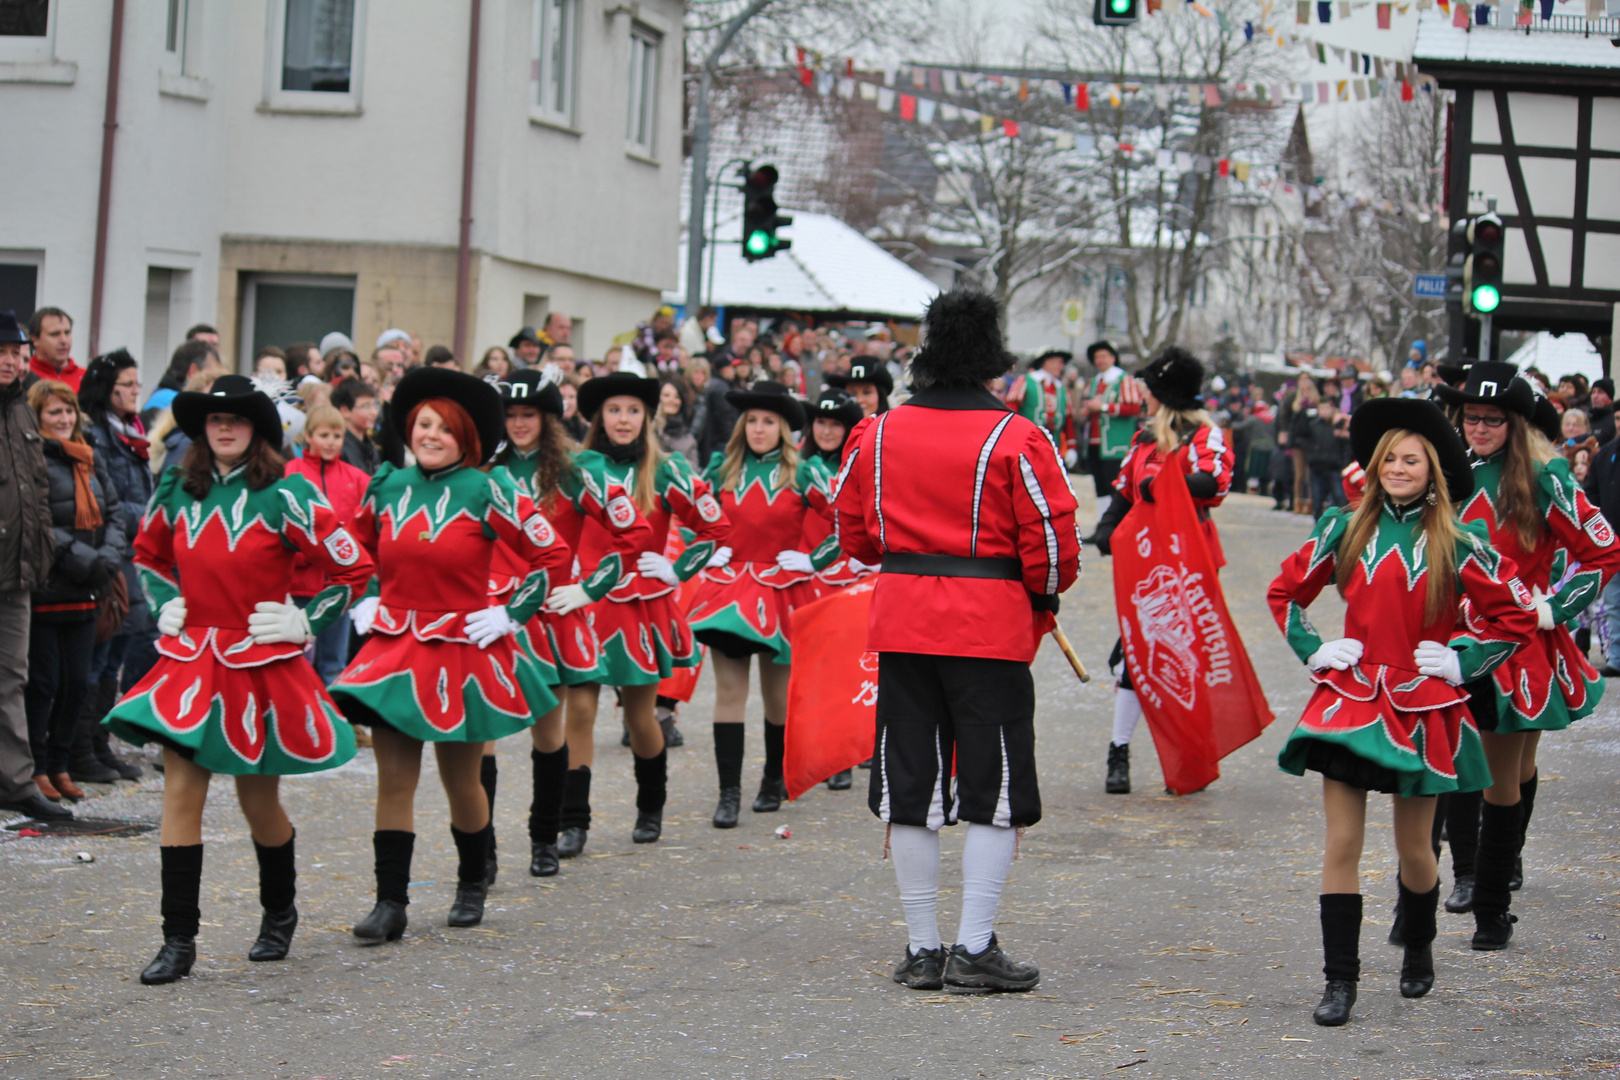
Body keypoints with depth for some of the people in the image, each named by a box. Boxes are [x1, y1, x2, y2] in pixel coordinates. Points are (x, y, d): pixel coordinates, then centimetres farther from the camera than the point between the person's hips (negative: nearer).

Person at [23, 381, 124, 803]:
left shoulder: (89, 460, 15)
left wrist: (109, 558, -3)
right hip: (45, 590, -7)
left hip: (86, 593, 7)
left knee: (77, 683, 10)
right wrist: (83, 560, -18)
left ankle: (59, 765, 20)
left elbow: (113, 513, 14)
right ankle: (36, 769, 8)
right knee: (42, 682, -1)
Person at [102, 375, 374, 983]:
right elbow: (148, 555, 25)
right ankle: (178, 941, -3)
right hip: (191, 659, 3)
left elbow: (353, 568, -5)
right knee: (180, 791, -7)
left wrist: (305, 623, -5)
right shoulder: (177, 493, 4)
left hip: (262, 665, -3)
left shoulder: (283, 496, -9)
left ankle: (279, 913, 34)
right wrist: (165, 604, 11)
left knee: (258, 800, 8)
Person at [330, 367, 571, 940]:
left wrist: (510, 615, -6)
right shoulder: (386, 487, 4)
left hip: (464, 651, -3)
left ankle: (473, 885, 29)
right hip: (396, 648, 3)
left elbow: (555, 555, -5)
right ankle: (390, 903, 0)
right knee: (394, 779, -3)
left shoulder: (487, 491, -8)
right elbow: (355, 549, 25)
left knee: (460, 781, 8)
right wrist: (364, 601, 13)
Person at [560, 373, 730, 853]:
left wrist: (677, 570, 1)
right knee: (579, 709, -8)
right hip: (585, 605, 1)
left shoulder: (666, 471, -1)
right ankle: (573, 822, -4)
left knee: (640, 713, 8)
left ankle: (651, 810, 29)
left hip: (644, 609, -1)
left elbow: (716, 526, 6)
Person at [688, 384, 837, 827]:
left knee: (777, 692, 9)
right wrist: (706, 552, 6)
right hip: (728, 585, 1)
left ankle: (774, 780, 27)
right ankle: (729, 793, -7)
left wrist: (815, 561, -6)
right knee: (729, 691, -6)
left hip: (781, 590, -1)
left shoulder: (801, 474, -4)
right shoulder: (723, 469, 4)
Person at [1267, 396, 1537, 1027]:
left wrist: (1461, 661, -2)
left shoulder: (1458, 546, -3)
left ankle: (1418, 951, 36)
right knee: (1342, 843, -6)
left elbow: (1516, 619, 4)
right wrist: (1311, 649, 6)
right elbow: (1285, 591, 16)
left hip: (1422, 708, -1)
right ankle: (1340, 981, -1)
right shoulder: (1345, 533, 2)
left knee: (1414, 847, 9)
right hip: (1351, 696, 1)